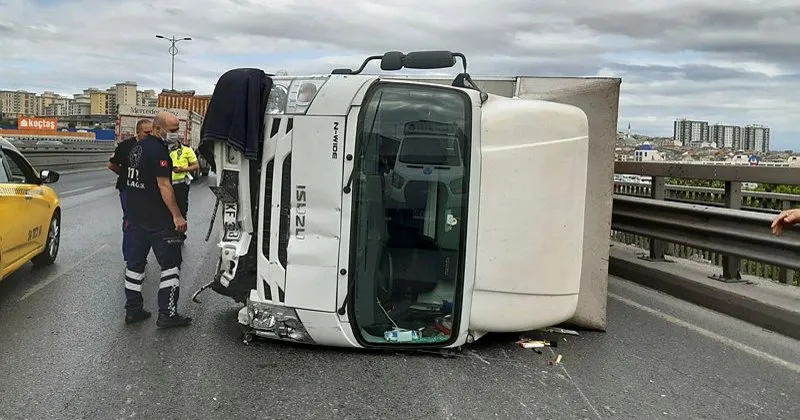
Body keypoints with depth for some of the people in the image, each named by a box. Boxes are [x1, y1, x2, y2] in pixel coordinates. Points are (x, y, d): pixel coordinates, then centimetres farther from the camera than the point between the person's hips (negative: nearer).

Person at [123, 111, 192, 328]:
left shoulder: (137, 147, 14)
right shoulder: (158, 150, -16)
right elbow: (164, 185, -21)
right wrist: (177, 215, -20)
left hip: (136, 216, 9)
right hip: (158, 219, -9)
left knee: (135, 262, 13)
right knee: (171, 264, -2)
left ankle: (132, 309, 20)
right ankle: (167, 314, -2)